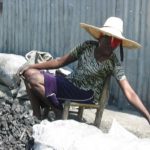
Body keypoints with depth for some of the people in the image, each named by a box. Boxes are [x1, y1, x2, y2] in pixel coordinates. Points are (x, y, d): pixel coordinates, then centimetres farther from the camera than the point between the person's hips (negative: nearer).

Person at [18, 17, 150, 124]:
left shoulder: (113, 64, -15)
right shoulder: (88, 46, -5)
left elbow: (129, 93, -22)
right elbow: (60, 62, 2)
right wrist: (32, 66, 0)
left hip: (86, 95, -5)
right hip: (69, 83, 5)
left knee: (34, 80, -18)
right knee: (30, 74, -8)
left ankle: (58, 110, 5)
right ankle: (37, 118, 1)